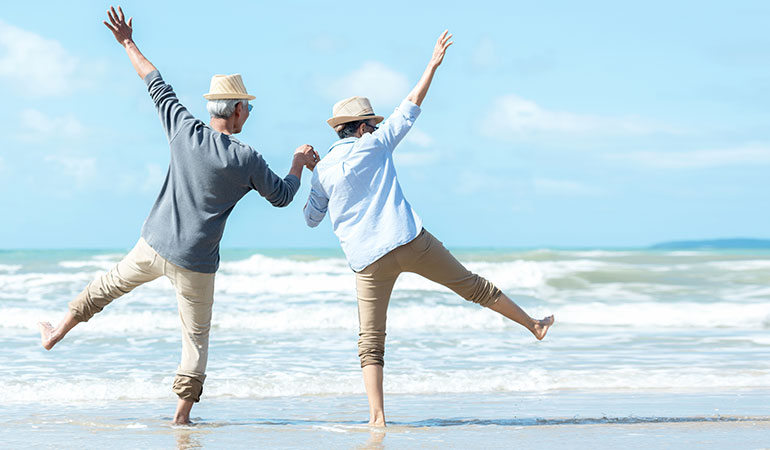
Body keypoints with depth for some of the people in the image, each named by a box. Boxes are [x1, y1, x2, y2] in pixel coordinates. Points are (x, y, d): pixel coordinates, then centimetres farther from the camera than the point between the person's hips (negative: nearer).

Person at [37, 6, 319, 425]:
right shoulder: (246, 159, -14)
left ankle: (57, 333, 42)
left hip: (153, 245, 3)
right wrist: (299, 162, 19)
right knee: (196, 336, 10)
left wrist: (129, 44, 19)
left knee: (112, 283, 29)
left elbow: (158, 86, 6)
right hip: (194, 264, -3)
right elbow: (281, 196, 1)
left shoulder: (185, 131, -7)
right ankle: (182, 413, 7)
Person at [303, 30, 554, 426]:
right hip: (410, 241, -1)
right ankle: (532, 324, 27)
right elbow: (410, 108, 10)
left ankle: (377, 416, -10)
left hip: (368, 260, 1)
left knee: (370, 344, 3)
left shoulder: (323, 171, 7)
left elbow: (311, 218, 18)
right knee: (471, 285, 16)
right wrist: (433, 64, 18)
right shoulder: (375, 145, 4)